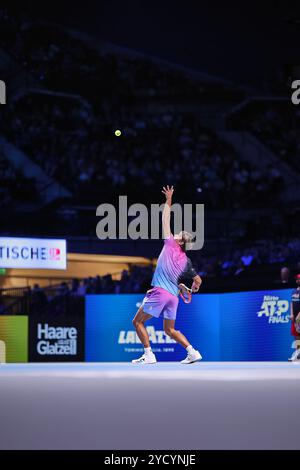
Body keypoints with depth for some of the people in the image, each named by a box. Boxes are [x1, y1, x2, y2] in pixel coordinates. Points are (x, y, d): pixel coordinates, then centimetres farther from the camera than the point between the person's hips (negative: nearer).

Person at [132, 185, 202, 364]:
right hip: (173, 295, 6)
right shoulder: (186, 260, 12)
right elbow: (198, 280, 15)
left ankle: (149, 355, -7)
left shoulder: (170, 245, 0)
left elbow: (165, 220, 6)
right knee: (170, 330, 17)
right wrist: (194, 289, 36)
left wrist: (168, 201, 13)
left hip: (160, 291, -6)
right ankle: (192, 352, 3)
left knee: (138, 322, 3)